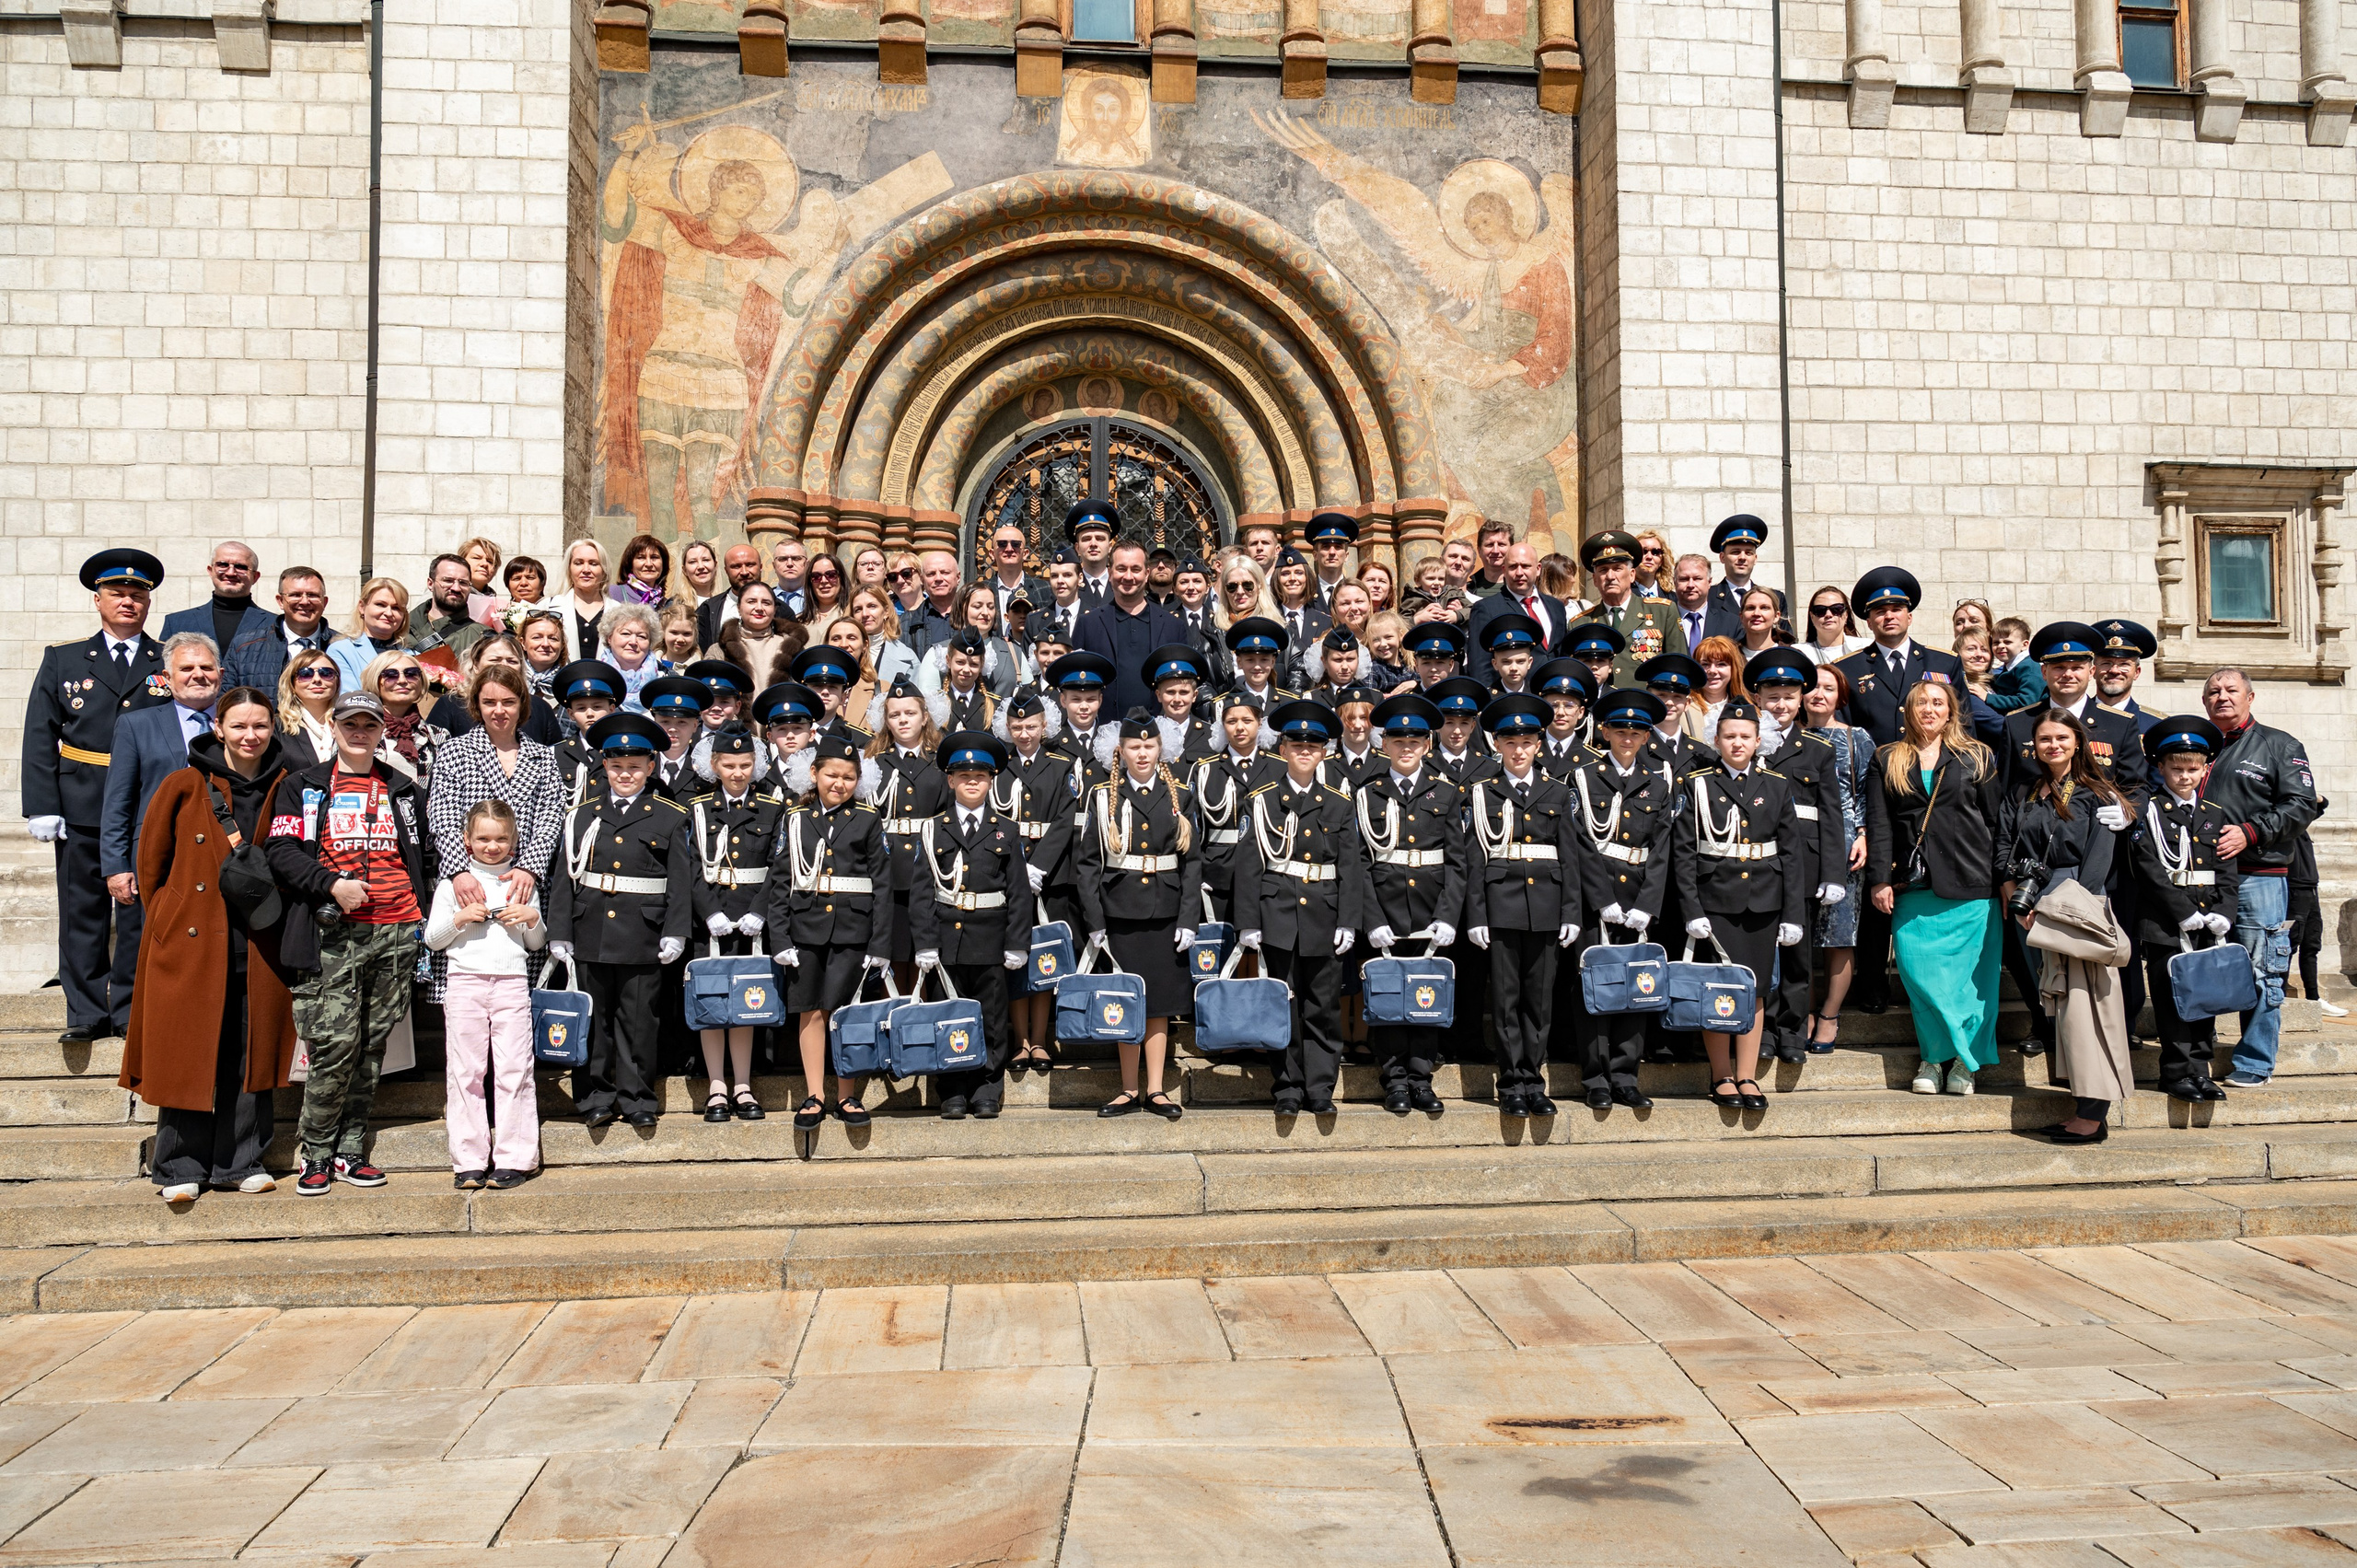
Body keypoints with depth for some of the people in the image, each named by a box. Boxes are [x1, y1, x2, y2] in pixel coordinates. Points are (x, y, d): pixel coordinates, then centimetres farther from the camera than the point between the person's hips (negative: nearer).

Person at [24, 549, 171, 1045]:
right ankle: (87, 1014, 12)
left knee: (142, 912, 3)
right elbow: (39, 737, 6)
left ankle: (132, 1010, 12)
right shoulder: (63, 659, 10)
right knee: (82, 913, 4)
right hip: (82, 808, 1)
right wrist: (42, 806, -4)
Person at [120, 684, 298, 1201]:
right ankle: (181, 1169, 13)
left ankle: (240, 1163, 17)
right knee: (187, 1055, 2)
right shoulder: (184, 787, -1)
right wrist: (165, 919, 5)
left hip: (260, 946, 2)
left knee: (251, 1056, 6)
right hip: (191, 941, -2)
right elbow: (151, 860, 7)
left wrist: (282, 920, 9)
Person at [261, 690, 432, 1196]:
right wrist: (332, 884, -16)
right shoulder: (302, 787, 9)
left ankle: (349, 1150, 14)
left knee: (372, 1045, 5)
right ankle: (316, 1154, 5)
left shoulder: (402, 790, 18)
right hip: (334, 932, -3)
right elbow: (281, 851, -1)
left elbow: (424, 856, 22)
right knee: (335, 1045, -10)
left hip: (396, 933, 3)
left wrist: (421, 919, 12)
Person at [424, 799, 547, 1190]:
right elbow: (433, 939, 8)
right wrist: (459, 918, -9)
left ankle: (513, 1160, 0)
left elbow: (537, 943, 17)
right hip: (465, 982, 0)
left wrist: (533, 918, -3)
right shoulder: (452, 884, 10)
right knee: (464, 1072, -1)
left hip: (513, 984, 0)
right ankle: (469, 1161, 4)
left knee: (513, 1070, -3)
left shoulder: (521, 884, 14)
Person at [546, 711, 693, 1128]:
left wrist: (675, 934, -6)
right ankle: (596, 1098, 16)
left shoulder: (670, 817, 4)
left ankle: (637, 1097, 15)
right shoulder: (582, 815, 8)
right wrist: (559, 933, 2)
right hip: (591, 933, 2)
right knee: (593, 1017, 7)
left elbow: (681, 880, 1)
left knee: (637, 1019, 4)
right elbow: (563, 878, 7)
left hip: (642, 937, -2)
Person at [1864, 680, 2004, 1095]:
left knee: (1970, 975, 0)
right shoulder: (1887, 762, 12)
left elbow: (1997, 822, 8)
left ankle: (1966, 1059, 12)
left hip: (1971, 888, 0)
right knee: (1920, 973, -4)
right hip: (1913, 888, 1)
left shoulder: (1976, 759, 10)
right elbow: (1878, 825, 5)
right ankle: (1934, 1055, 10)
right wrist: (1879, 880, -3)